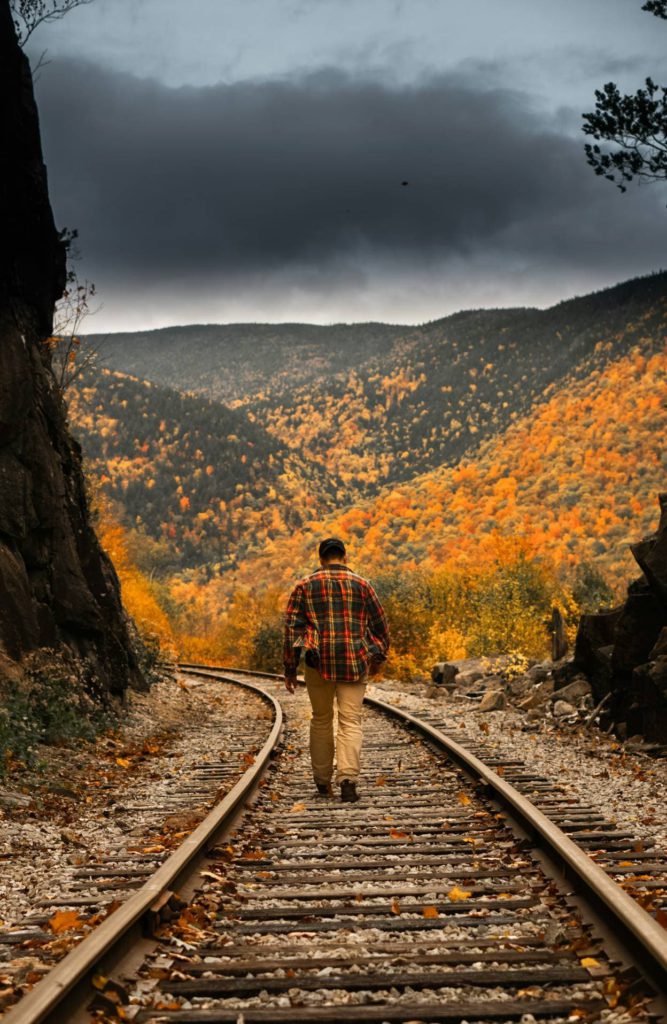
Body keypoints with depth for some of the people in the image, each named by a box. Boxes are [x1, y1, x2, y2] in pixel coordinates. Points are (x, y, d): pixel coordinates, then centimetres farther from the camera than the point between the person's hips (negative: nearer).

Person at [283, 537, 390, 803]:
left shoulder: (305, 586, 6)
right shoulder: (361, 585, 7)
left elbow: (292, 628, 2)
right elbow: (380, 625, 11)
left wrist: (289, 669, 6)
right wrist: (378, 658, 26)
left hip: (319, 661, 1)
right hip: (354, 662, -1)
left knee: (321, 720, 15)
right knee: (350, 722, 0)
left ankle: (323, 781, 21)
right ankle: (348, 779, -17)